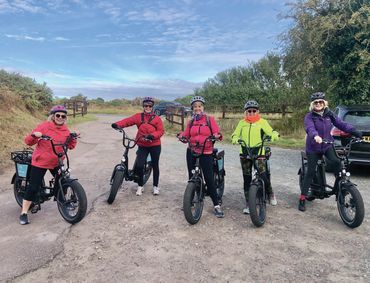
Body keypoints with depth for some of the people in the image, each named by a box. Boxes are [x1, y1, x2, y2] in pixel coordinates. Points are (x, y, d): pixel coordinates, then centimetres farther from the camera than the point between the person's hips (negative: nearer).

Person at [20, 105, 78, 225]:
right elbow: (28, 142, -10)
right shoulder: (44, 126, -11)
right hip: (40, 162, -4)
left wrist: (74, 138, -12)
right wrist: (34, 135, -29)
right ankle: (24, 213, 10)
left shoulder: (65, 130, 3)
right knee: (33, 187, -2)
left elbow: (70, 146, 3)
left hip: (56, 163, 5)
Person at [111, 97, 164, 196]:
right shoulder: (138, 116, 2)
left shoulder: (157, 118, -3)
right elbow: (128, 121, -9)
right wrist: (117, 124, -26)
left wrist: (152, 135, -25)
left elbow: (161, 131, -8)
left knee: (155, 166, 10)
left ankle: (155, 186, 28)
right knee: (139, 165, -7)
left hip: (155, 146, -1)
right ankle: (140, 186, 15)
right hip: (142, 146, 1)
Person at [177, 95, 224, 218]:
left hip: (206, 153, -3)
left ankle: (216, 205, 4)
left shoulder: (210, 119, 2)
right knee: (192, 178, 11)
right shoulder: (191, 122, 11)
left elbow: (217, 132, -4)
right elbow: (186, 135, 4)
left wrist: (217, 136, -26)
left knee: (209, 179, -6)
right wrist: (181, 135, -17)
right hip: (191, 152, 4)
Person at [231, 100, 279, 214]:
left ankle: (270, 194, 23)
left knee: (263, 175, -11)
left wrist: (274, 135, -26)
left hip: (259, 153, -2)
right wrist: (236, 140, -14)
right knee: (247, 179, 6)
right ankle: (248, 204, 18)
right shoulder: (242, 123, 9)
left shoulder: (262, 122, 3)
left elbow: (271, 132, -4)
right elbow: (235, 135, 8)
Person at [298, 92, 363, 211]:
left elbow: (341, 124, -5)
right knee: (310, 172, -2)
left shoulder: (329, 114, 1)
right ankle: (302, 198, 7)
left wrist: (356, 132, -17)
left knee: (336, 162, -24)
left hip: (327, 145, 3)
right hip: (313, 148, -3)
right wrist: (315, 136, -52)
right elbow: (310, 128, -31)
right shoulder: (309, 116, -12)